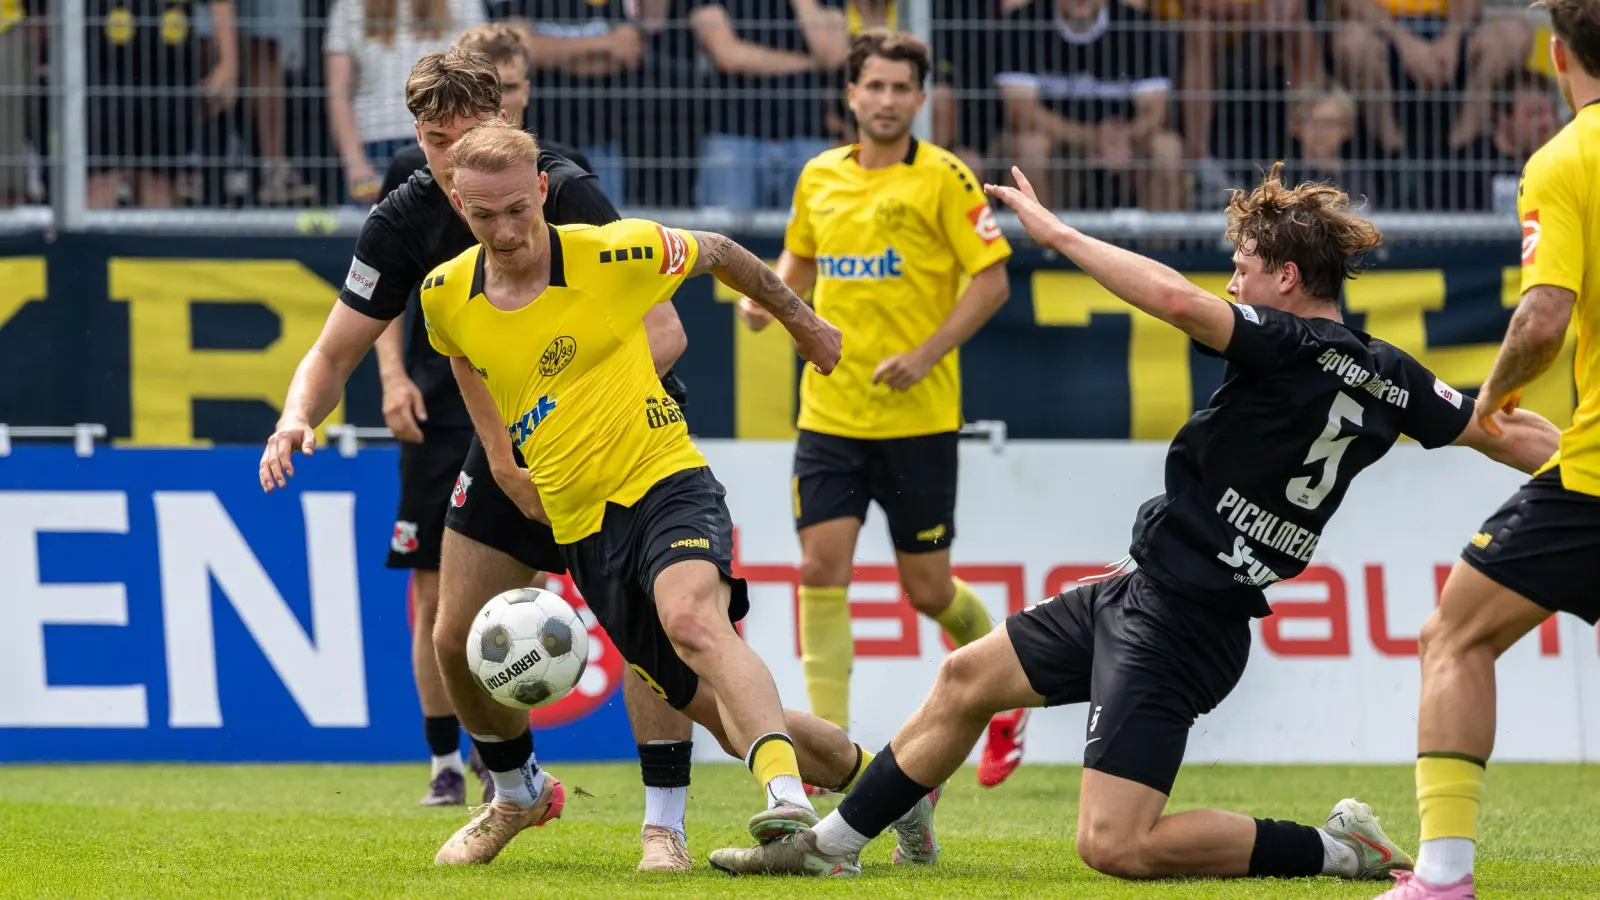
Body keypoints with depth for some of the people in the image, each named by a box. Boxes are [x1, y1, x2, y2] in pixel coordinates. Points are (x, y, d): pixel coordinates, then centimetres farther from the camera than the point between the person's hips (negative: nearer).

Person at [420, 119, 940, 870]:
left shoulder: (612, 256, -12)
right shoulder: (446, 297, 0)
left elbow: (717, 254, 8)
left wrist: (801, 321, 21)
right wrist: (500, 455, 16)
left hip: (666, 487, -4)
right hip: (579, 528, 5)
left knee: (693, 619, -36)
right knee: (725, 714, 3)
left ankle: (788, 797, -50)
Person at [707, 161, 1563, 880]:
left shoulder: (1292, 347, -21)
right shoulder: (1388, 377, 4)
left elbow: (1178, 301, -34)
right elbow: (1506, 435, 5)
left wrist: (1060, 234, -24)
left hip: (1177, 625, -11)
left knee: (1115, 846, -15)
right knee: (968, 677, 19)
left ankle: (1336, 851, -4)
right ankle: (834, 843, 32)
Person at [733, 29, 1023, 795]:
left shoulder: (944, 179, -7)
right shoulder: (819, 178, 8)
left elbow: (991, 279, -8)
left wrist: (927, 354, -17)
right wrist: (768, 296, 3)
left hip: (918, 416, -4)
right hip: (830, 410, 4)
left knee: (927, 589, 2)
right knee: (821, 567, -8)